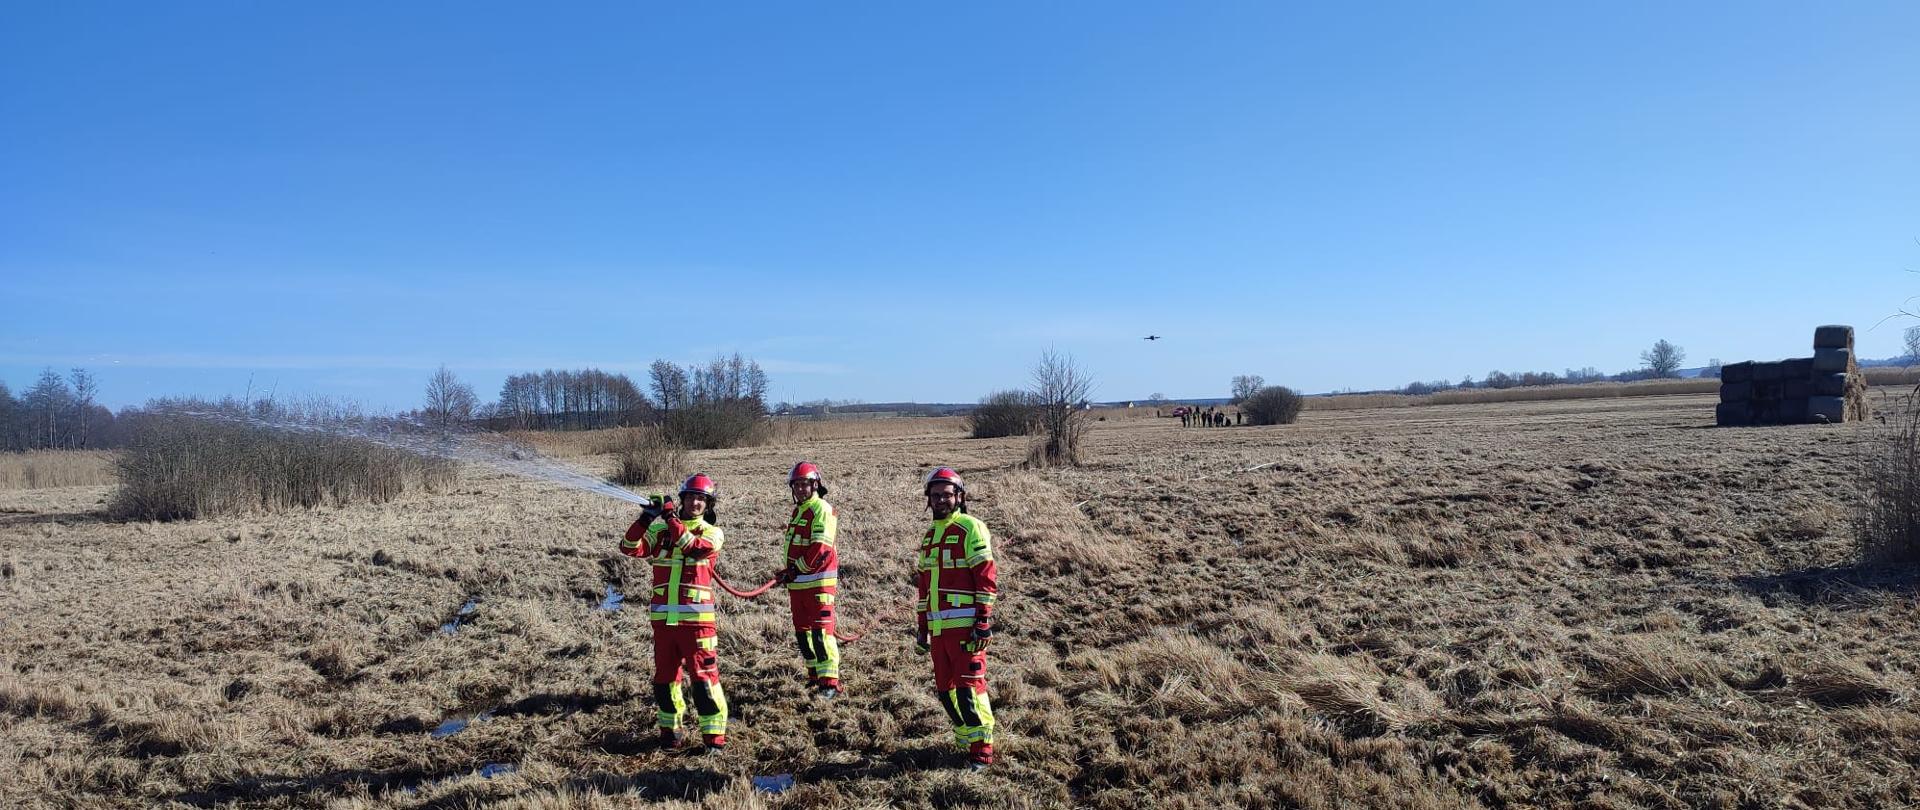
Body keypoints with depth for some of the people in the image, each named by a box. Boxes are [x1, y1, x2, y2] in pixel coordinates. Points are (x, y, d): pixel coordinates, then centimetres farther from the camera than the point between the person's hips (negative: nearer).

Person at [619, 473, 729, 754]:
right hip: (663, 617, 4)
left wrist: (671, 518, -21)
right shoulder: (660, 530, 10)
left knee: (704, 677, -5)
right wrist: (645, 519, -16)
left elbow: (694, 547, -18)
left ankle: (715, 735, 4)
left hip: (696, 618, -3)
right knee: (664, 677, 13)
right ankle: (670, 729, 29)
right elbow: (631, 549, -2)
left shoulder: (712, 533, 2)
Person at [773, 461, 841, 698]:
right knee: (802, 632, 14)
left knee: (821, 631, -12)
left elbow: (820, 549, -19)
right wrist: (788, 572, 12)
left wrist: (794, 569, -14)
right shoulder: (798, 510, 19)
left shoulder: (822, 509, -10)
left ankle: (830, 681, -10)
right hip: (797, 583, 9)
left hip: (818, 582, -9)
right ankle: (815, 674, 26)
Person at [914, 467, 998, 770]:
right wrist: (923, 628, 19)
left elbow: (986, 579, -11)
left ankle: (981, 750, 3)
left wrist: (983, 623, -16)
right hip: (938, 628, 8)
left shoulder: (970, 529, -6)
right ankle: (966, 739, 24)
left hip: (965, 625, -7)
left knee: (969, 687, -7)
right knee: (945, 689, 11)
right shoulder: (930, 536, 17)